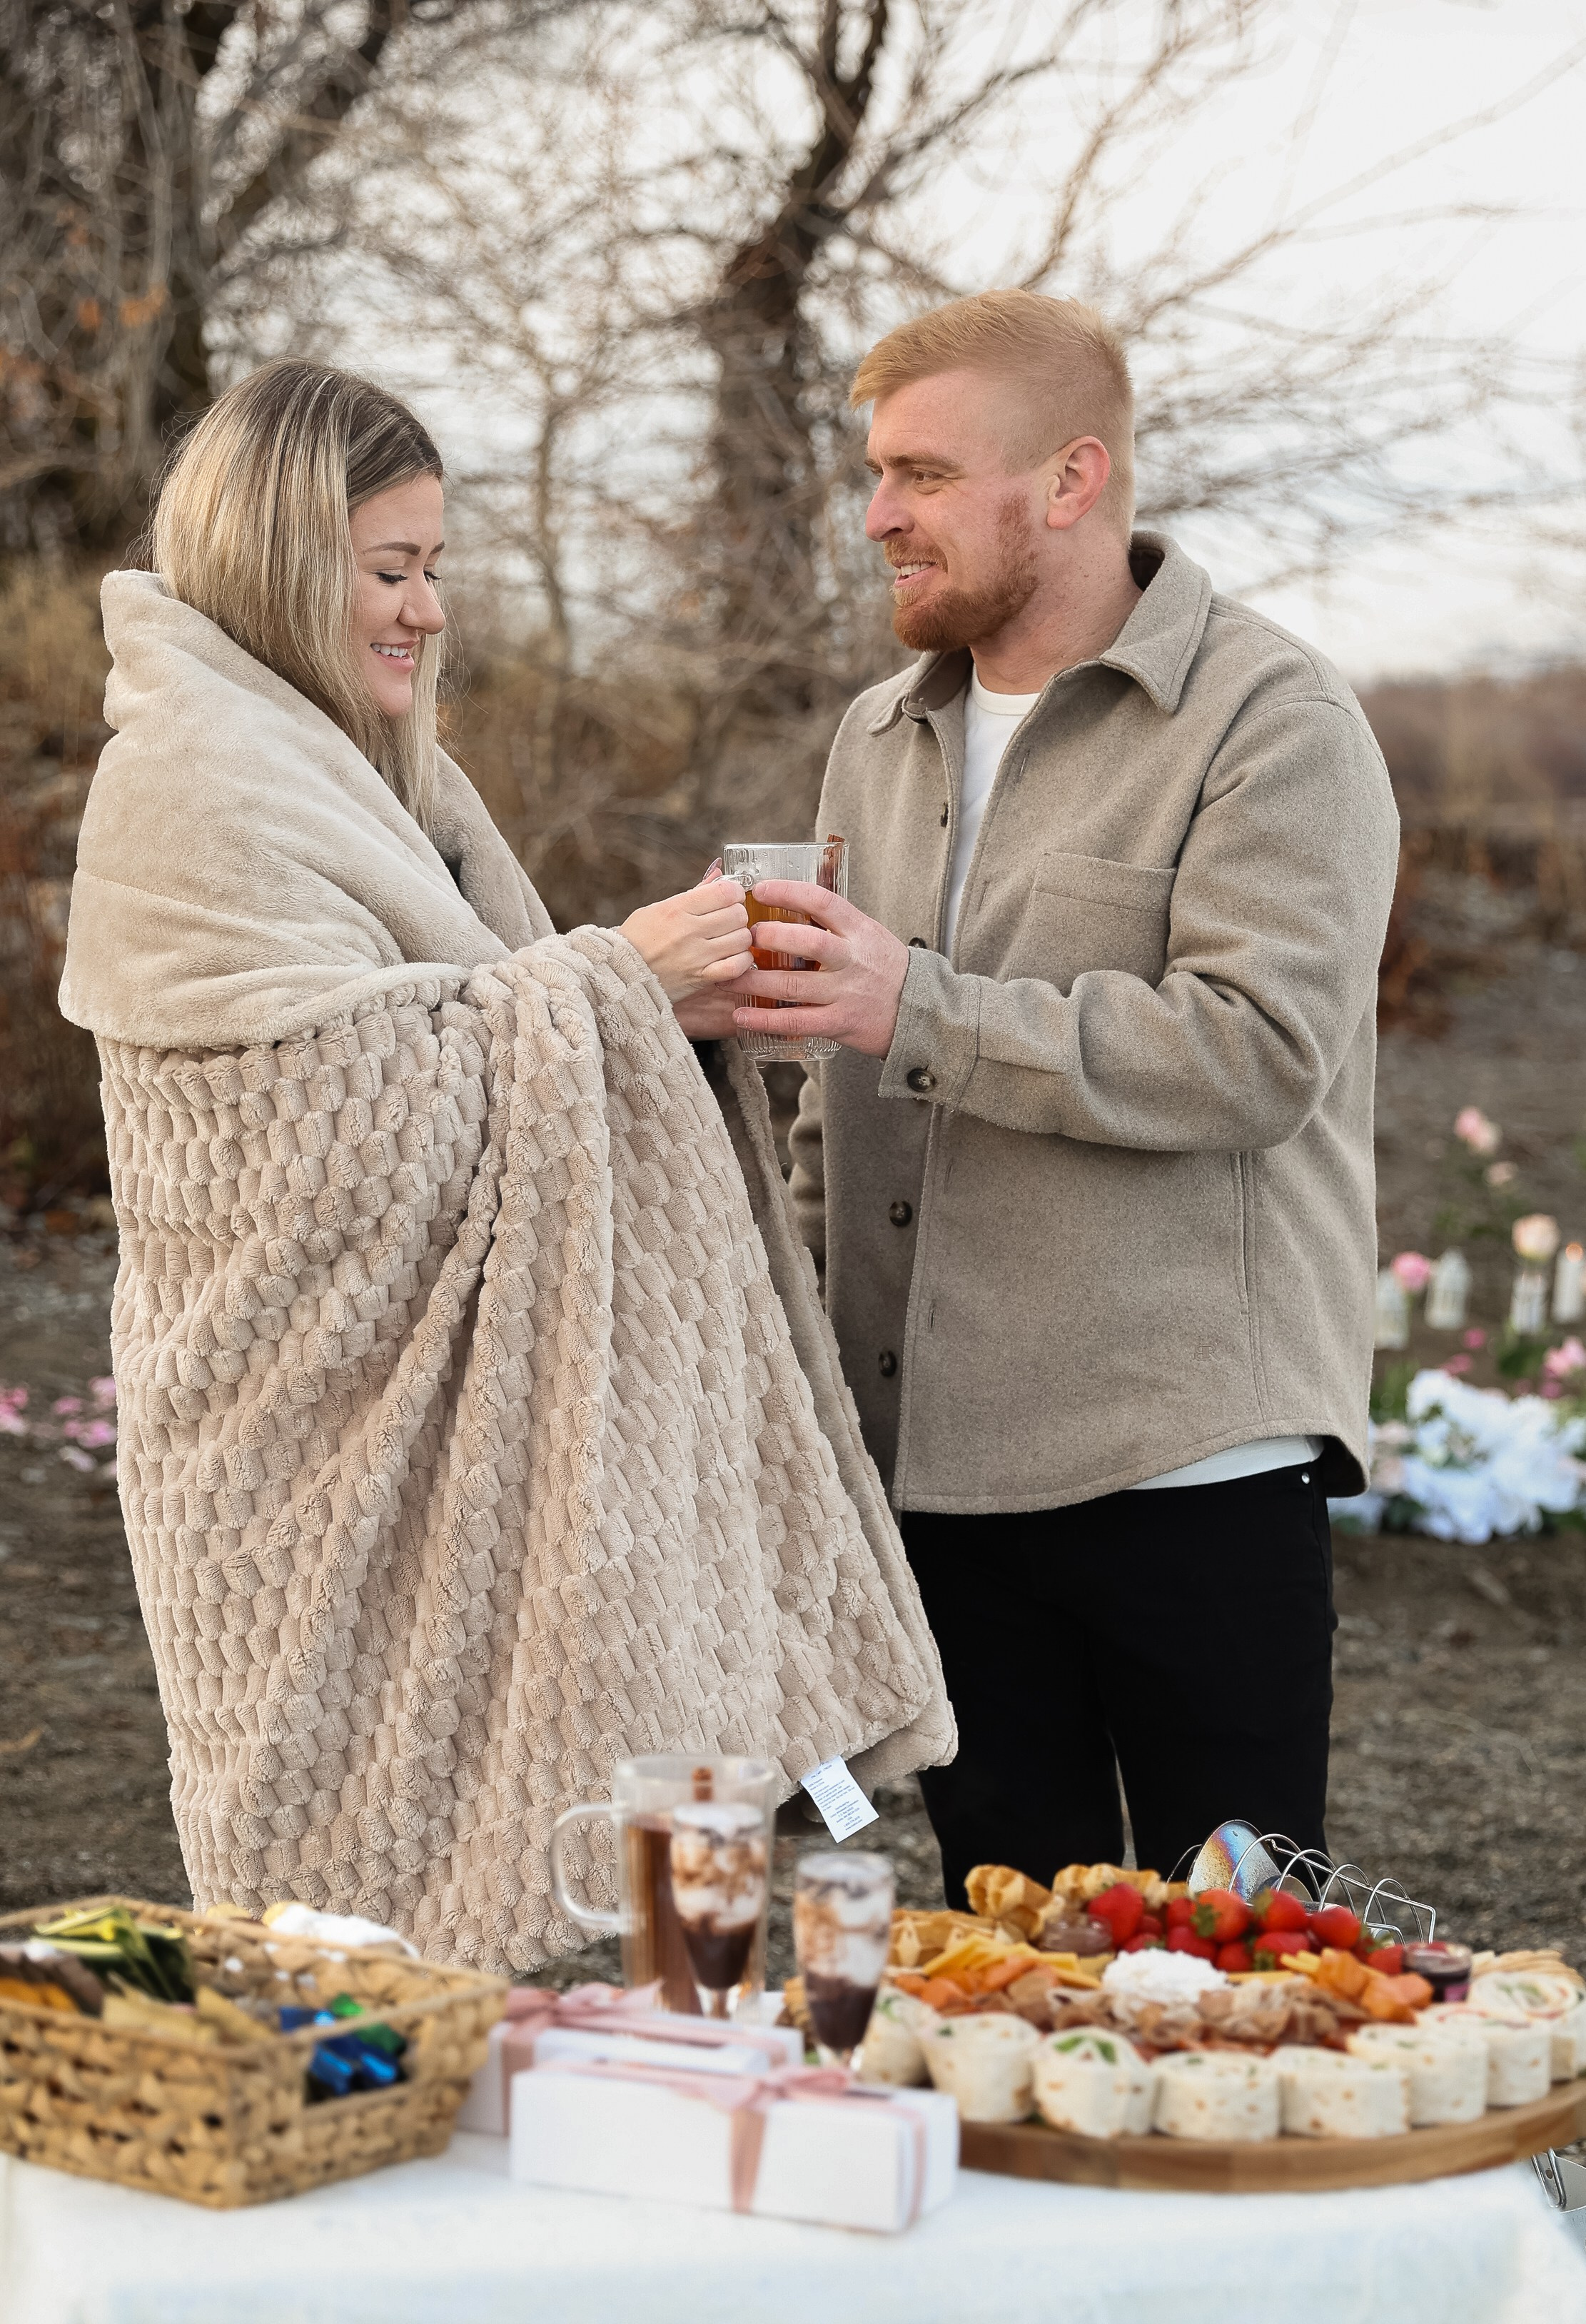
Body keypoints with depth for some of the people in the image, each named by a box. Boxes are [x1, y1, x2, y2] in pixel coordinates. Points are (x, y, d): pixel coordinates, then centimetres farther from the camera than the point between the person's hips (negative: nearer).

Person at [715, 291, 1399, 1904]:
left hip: (1190, 1463, -6)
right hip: (940, 1466, 6)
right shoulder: (878, 740, 16)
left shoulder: (1272, 724, -6)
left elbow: (1261, 1050, -20)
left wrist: (922, 1010, -23)